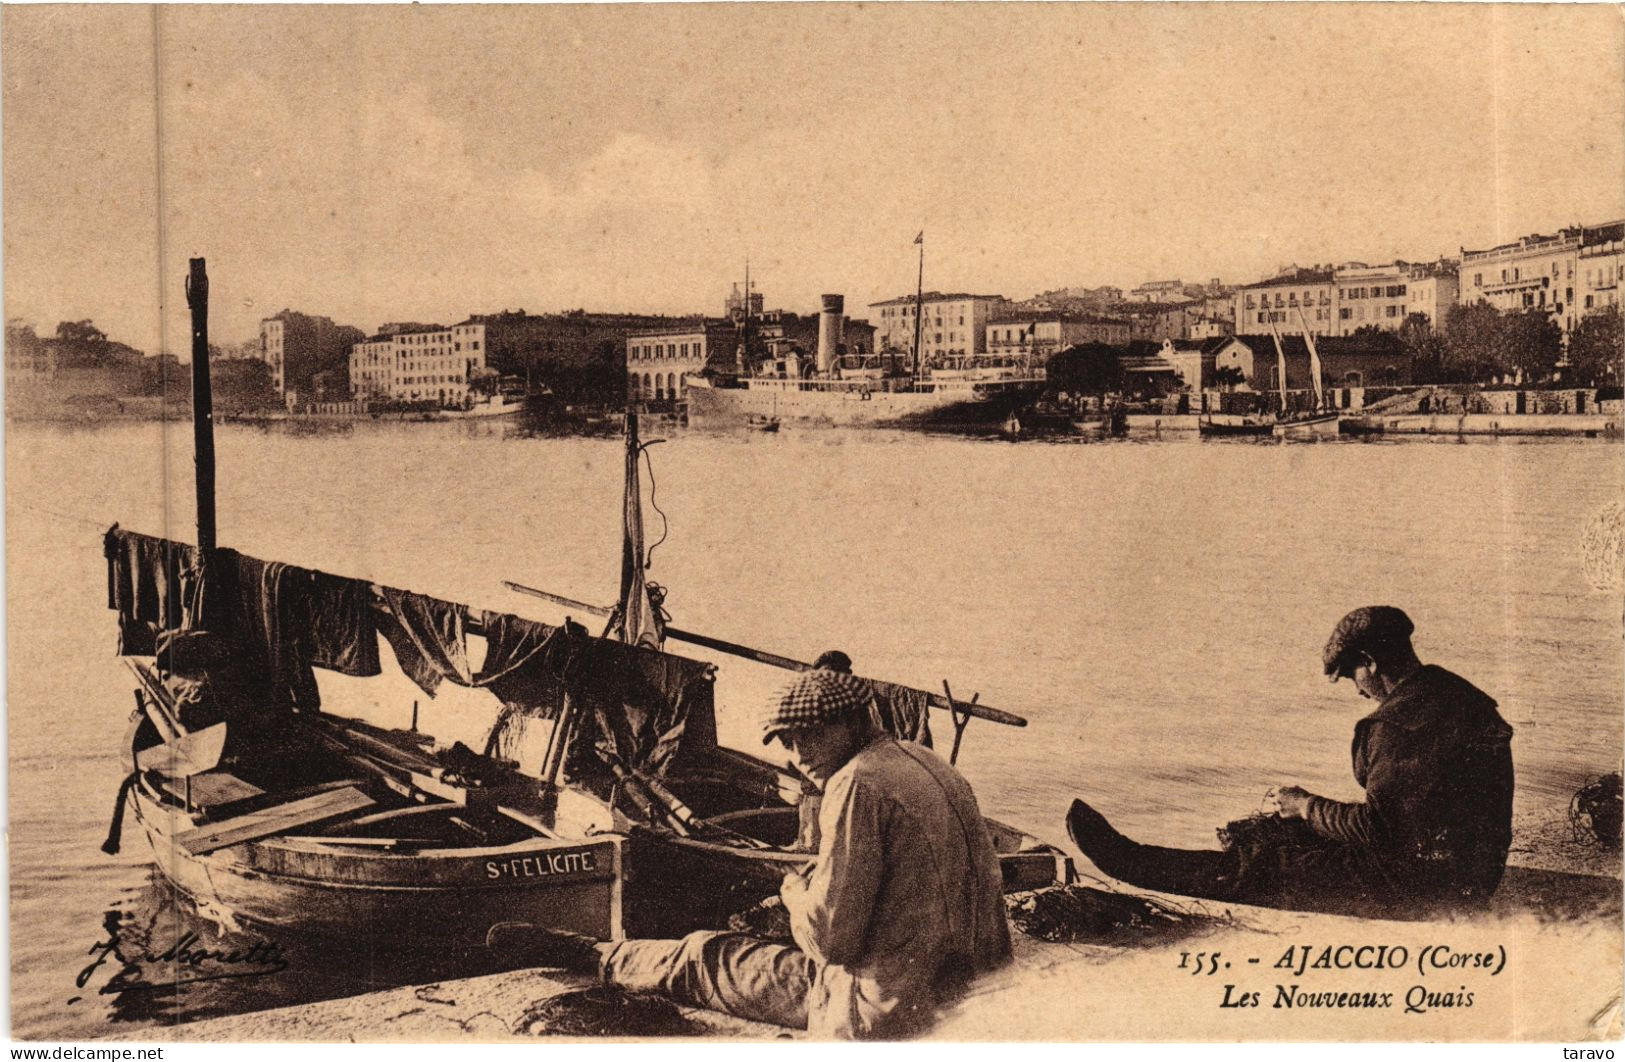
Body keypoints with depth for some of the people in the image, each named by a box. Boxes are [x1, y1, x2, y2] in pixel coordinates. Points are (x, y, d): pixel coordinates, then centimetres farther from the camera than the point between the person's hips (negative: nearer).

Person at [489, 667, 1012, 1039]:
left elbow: (830, 936, -19)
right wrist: (813, 892, 15)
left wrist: (795, 890, 0)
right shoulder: (925, 763, 9)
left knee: (706, 959, 12)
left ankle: (583, 954, 32)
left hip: (887, 1003, -7)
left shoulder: (859, 783, -18)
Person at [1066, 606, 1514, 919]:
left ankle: (1135, 862, 7)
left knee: (1263, 867, -2)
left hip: (1428, 884, -9)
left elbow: (1377, 826, -21)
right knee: (1292, 832, 19)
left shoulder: (1404, 721, -22)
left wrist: (1308, 807, -4)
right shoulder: (1452, 691, 10)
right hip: (1467, 870, 9)